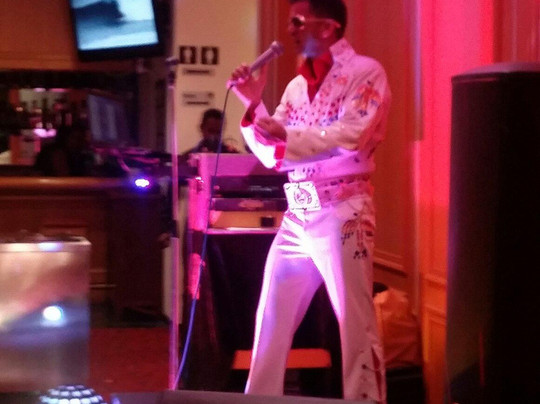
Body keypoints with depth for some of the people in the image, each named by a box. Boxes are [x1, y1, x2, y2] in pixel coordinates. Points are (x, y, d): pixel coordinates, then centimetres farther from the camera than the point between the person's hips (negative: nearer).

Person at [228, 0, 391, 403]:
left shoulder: (365, 72, -4)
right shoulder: (297, 86, 16)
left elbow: (350, 137, -19)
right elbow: (273, 154, 15)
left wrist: (288, 136, -14)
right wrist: (254, 104, 4)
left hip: (342, 213, -7)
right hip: (296, 216, 7)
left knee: (355, 321, -4)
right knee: (270, 320, 9)